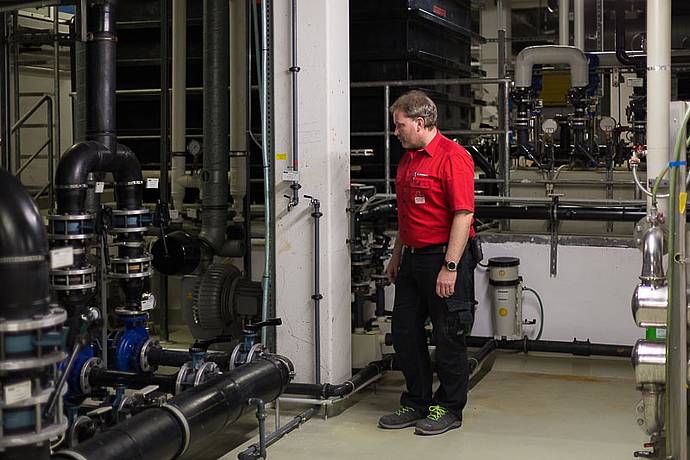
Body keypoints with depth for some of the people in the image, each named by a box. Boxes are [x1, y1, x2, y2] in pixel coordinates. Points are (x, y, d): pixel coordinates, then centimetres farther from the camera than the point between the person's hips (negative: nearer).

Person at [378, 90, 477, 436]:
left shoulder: (453, 157, -14)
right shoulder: (408, 160, 15)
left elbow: (463, 215, -20)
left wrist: (450, 267, -23)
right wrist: (397, 255, 22)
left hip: (444, 257, -9)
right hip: (413, 259, 9)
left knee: (449, 337, 2)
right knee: (405, 333, 11)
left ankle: (449, 408, 14)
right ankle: (416, 403, 24)